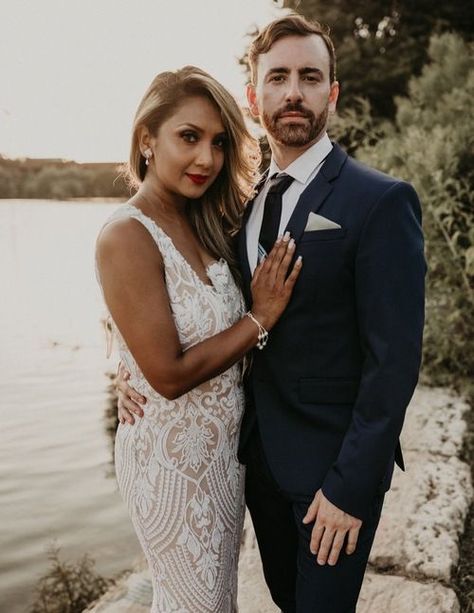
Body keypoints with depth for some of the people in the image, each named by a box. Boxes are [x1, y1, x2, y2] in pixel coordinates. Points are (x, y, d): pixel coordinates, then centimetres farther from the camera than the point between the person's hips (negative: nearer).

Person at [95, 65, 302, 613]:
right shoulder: (126, 236, -22)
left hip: (225, 442, 7)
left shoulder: (203, 224, 2)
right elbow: (169, 375, -23)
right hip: (174, 453, -7)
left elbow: (220, 324, 5)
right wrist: (259, 319, -18)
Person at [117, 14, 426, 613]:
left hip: (335, 464, -5)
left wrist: (350, 485, -18)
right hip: (260, 452, 6)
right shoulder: (244, 202, 4)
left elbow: (394, 359, -19)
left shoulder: (381, 200, -16)